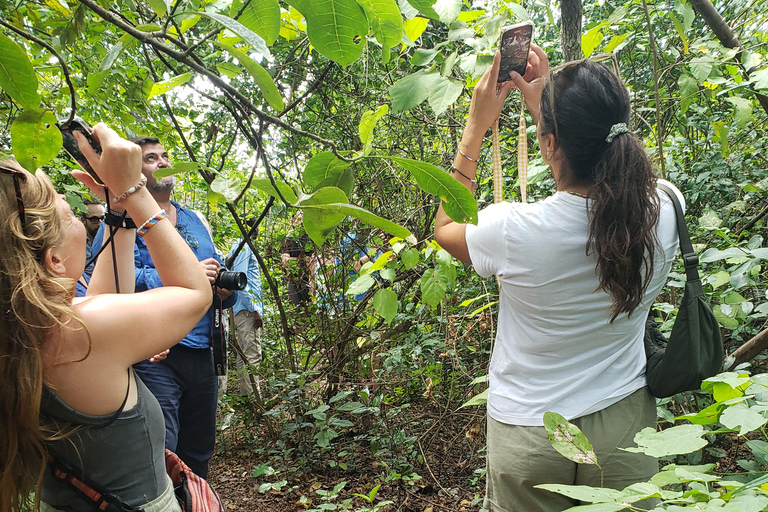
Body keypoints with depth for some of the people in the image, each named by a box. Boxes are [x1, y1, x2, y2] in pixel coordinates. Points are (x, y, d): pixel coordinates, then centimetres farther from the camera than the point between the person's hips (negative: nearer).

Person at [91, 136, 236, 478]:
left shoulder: (196, 221, 19)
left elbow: (216, 274, 23)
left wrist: (226, 291, -1)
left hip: (201, 353, 6)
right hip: (154, 356, -6)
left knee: (199, 451, 17)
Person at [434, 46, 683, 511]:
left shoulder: (514, 232, -27)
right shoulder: (662, 213, -16)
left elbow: (445, 227, -3)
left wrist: (477, 126, -3)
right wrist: (545, 104, 10)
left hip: (528, 435, -3)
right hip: (625, 425, 3)